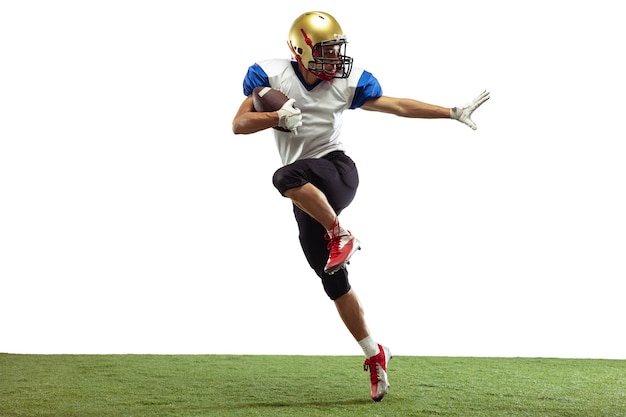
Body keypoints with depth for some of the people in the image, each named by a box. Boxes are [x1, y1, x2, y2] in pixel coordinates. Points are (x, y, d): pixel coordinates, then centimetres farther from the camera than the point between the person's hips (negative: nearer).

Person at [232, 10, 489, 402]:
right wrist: (278, 118, -20)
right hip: (307, 195, 2)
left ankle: (340, 236, -16)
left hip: (337, 170, -2)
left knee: (288, 177, -36)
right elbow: (239, 124, -3)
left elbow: (398, 106, 4)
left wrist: (454, 112, 1)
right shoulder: (271, 74, -1)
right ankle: (374, 354, 17)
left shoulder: (348, 81, 1)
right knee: (334, 281, 4)